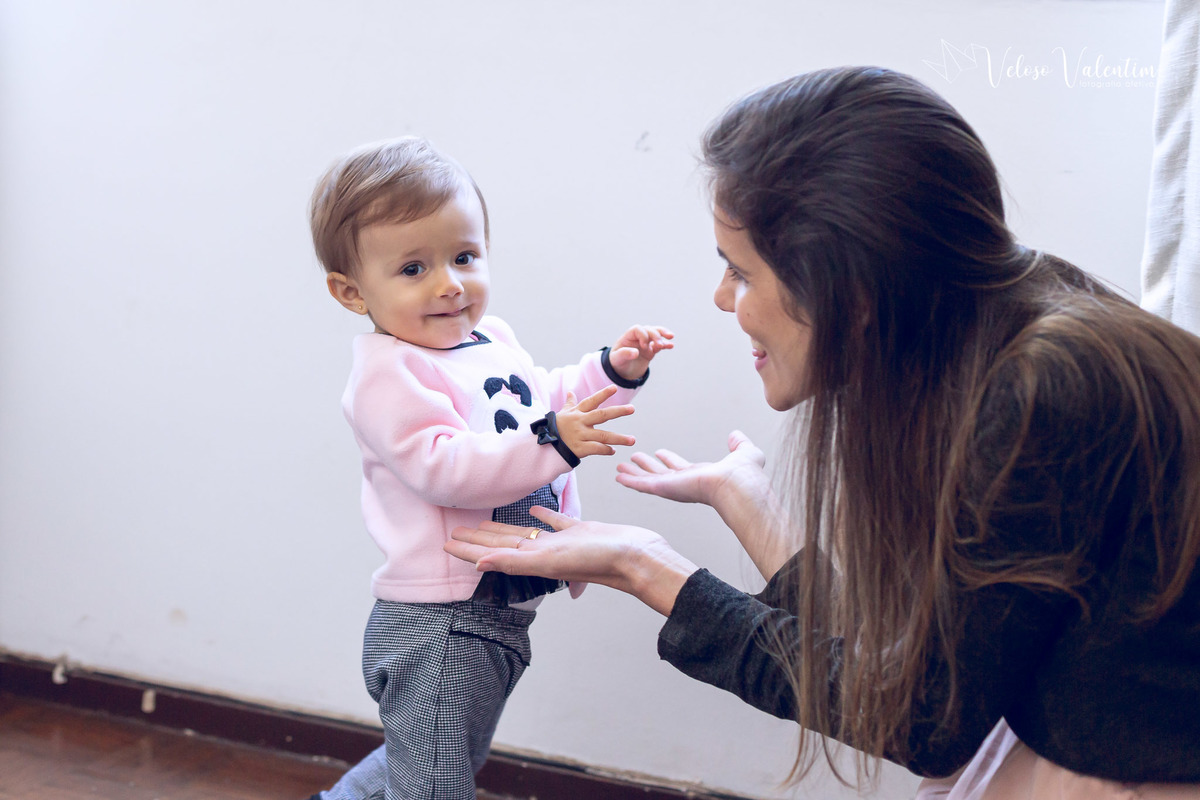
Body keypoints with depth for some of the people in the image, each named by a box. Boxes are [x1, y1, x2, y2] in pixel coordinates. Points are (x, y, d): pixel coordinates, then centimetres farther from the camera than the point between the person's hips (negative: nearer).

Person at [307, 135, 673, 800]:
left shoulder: (491, 341, 10)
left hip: (498, 615, 9)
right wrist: (552, 442, -36)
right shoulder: (389, 373, -19)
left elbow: (546, 402, 24)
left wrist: (613, 371, 9)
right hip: (436, 626, -9)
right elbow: (445, 468, -30)